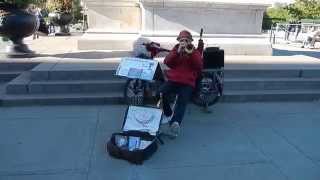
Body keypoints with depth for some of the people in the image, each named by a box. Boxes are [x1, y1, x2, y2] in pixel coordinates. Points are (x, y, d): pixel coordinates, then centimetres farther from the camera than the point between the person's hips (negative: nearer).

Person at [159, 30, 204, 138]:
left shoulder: (195, 52, 15)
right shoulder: (175, 49, 17)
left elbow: (199, 66, -4)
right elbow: (167, 62, -2)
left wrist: (192, 53, -13)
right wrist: (177, 52, -13)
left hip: (188, 83, -1)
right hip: (173, 80, 2)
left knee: (182, 101, -26)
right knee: (161, 93, -23)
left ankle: (175, 123, -43)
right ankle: (168, 113, 0)